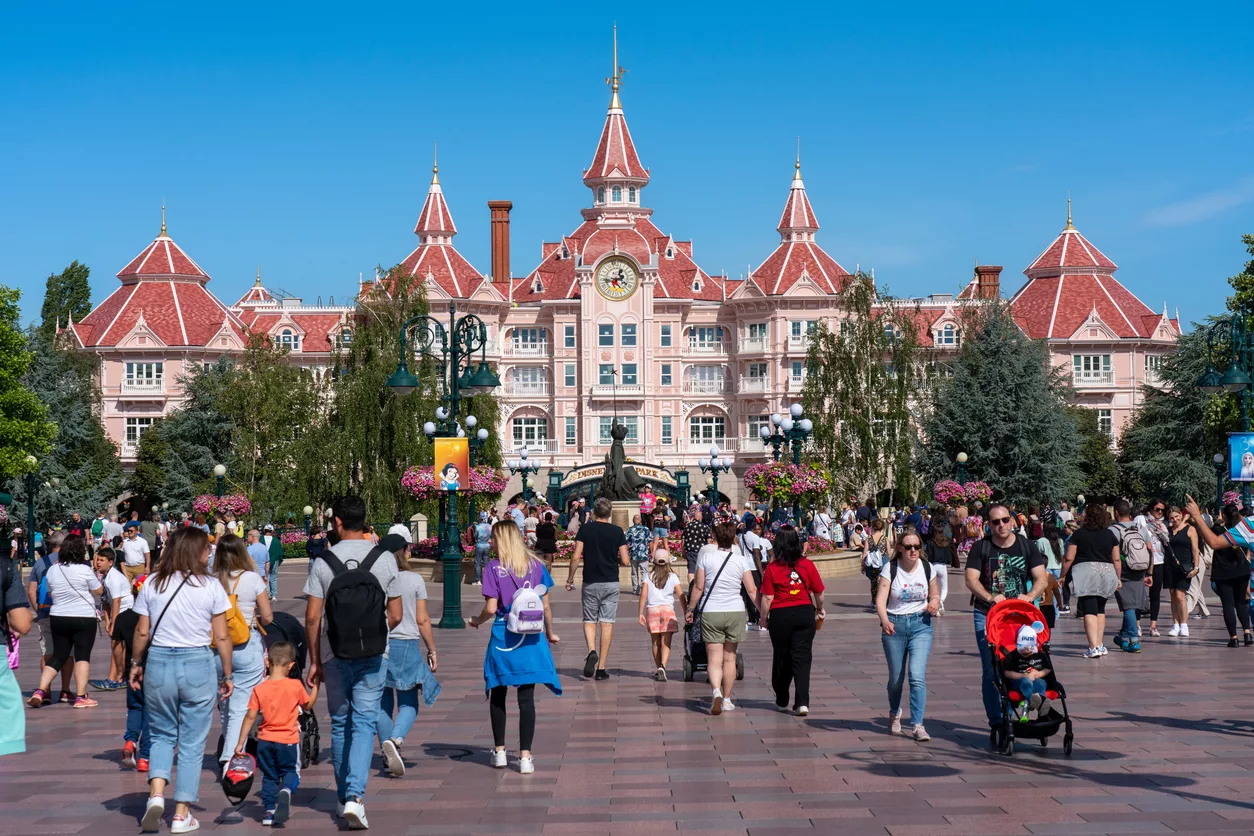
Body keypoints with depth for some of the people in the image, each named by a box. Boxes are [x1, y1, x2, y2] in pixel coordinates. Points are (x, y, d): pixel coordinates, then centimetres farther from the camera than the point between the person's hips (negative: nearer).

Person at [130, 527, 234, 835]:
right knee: (192, 743, 8)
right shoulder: (211, 586, -4)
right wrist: (227, 675, 7)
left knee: (162, 735, 18)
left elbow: (142, 632, 3)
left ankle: (156, 793, -4)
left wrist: (136, 664, 17)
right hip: (197, 665, -2)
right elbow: (222, 637, -2)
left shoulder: (152, 583, 1)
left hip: (158, 662, 2)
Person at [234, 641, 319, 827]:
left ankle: (269, 811, 13)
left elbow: (250, 717, -6)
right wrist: (315, 687, 24)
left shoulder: (259, 689, -6)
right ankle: (286, 790, -17)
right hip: (288, 741, -1)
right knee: (290, 771, 15)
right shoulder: (296, 686, -8)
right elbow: (308, 706, 10)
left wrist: (240, 743, -1)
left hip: (265, 741, 1)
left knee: (269, 776, 17)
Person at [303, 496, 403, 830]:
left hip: (335, 656, 1)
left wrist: (314, 661, 6)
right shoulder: (384, 560, -2)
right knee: (364, 723, 0)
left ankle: (343, 796, 24)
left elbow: (312, 617, -4)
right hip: (373, 655, -1)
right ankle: (355, 795, -17)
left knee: (339, 724, 14)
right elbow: (396, 615, 1)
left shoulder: (324, 562, -4)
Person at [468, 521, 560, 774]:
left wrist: (477, 621, 10)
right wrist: (549, 632, 19)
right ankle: (525, 757, -3)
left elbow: (491, 608, -10)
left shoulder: (494, 567, -7)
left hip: (503, 638, -2)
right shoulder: (535, 565, 2)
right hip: (530, 638, 2)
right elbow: (545, 605, 5)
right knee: (526, 697, 2)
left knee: (498, 694, 15)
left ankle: (499, 752, 21)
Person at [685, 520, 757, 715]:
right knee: (729, 658, 14)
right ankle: (726, 699, 22)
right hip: (735, 612, 1)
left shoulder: (706, 556, -4)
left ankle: (716, 691, -28)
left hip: (710, 612, -1)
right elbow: (752, 590, -2)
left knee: (714, 659, -2)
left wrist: (691, 609, 10)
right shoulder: (741, 560, -1)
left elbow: (698, 587, -1)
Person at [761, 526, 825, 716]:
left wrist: (764, 618, 6)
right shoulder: (807, 565, -2)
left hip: (780, 615, -1)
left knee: (781, 658, 13)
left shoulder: (772, 568, -8)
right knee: (802, 658, 2)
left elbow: (767, 598, -8)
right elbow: (819, 592, 5)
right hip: (805, 613, 1)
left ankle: (782, 701, 26)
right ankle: (802, 702, -9)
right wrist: (820, 609, 23)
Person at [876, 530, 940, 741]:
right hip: (894, 625, 0)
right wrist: (884, 620, -33)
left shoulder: (927, 568, 1)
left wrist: (934, 603, -9)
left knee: (917, 676, -15)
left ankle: (917, 725, -13)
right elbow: (880, 599, -15)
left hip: (921, 625, 1)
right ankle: (894, 713, 39)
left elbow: (935, 594, 15)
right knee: (896, 678, 9)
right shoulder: (891, 568, -6)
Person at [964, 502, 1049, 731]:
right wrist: (990, 597, -26)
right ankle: (996, 721, 2)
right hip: (987, 615, -1)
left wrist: (1029, 596, -21)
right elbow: (971, 580, -8)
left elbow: (1041, 578, -1)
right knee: (991, 670, -3)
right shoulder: (980, 547, 1)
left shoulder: (1027, 546, 6)